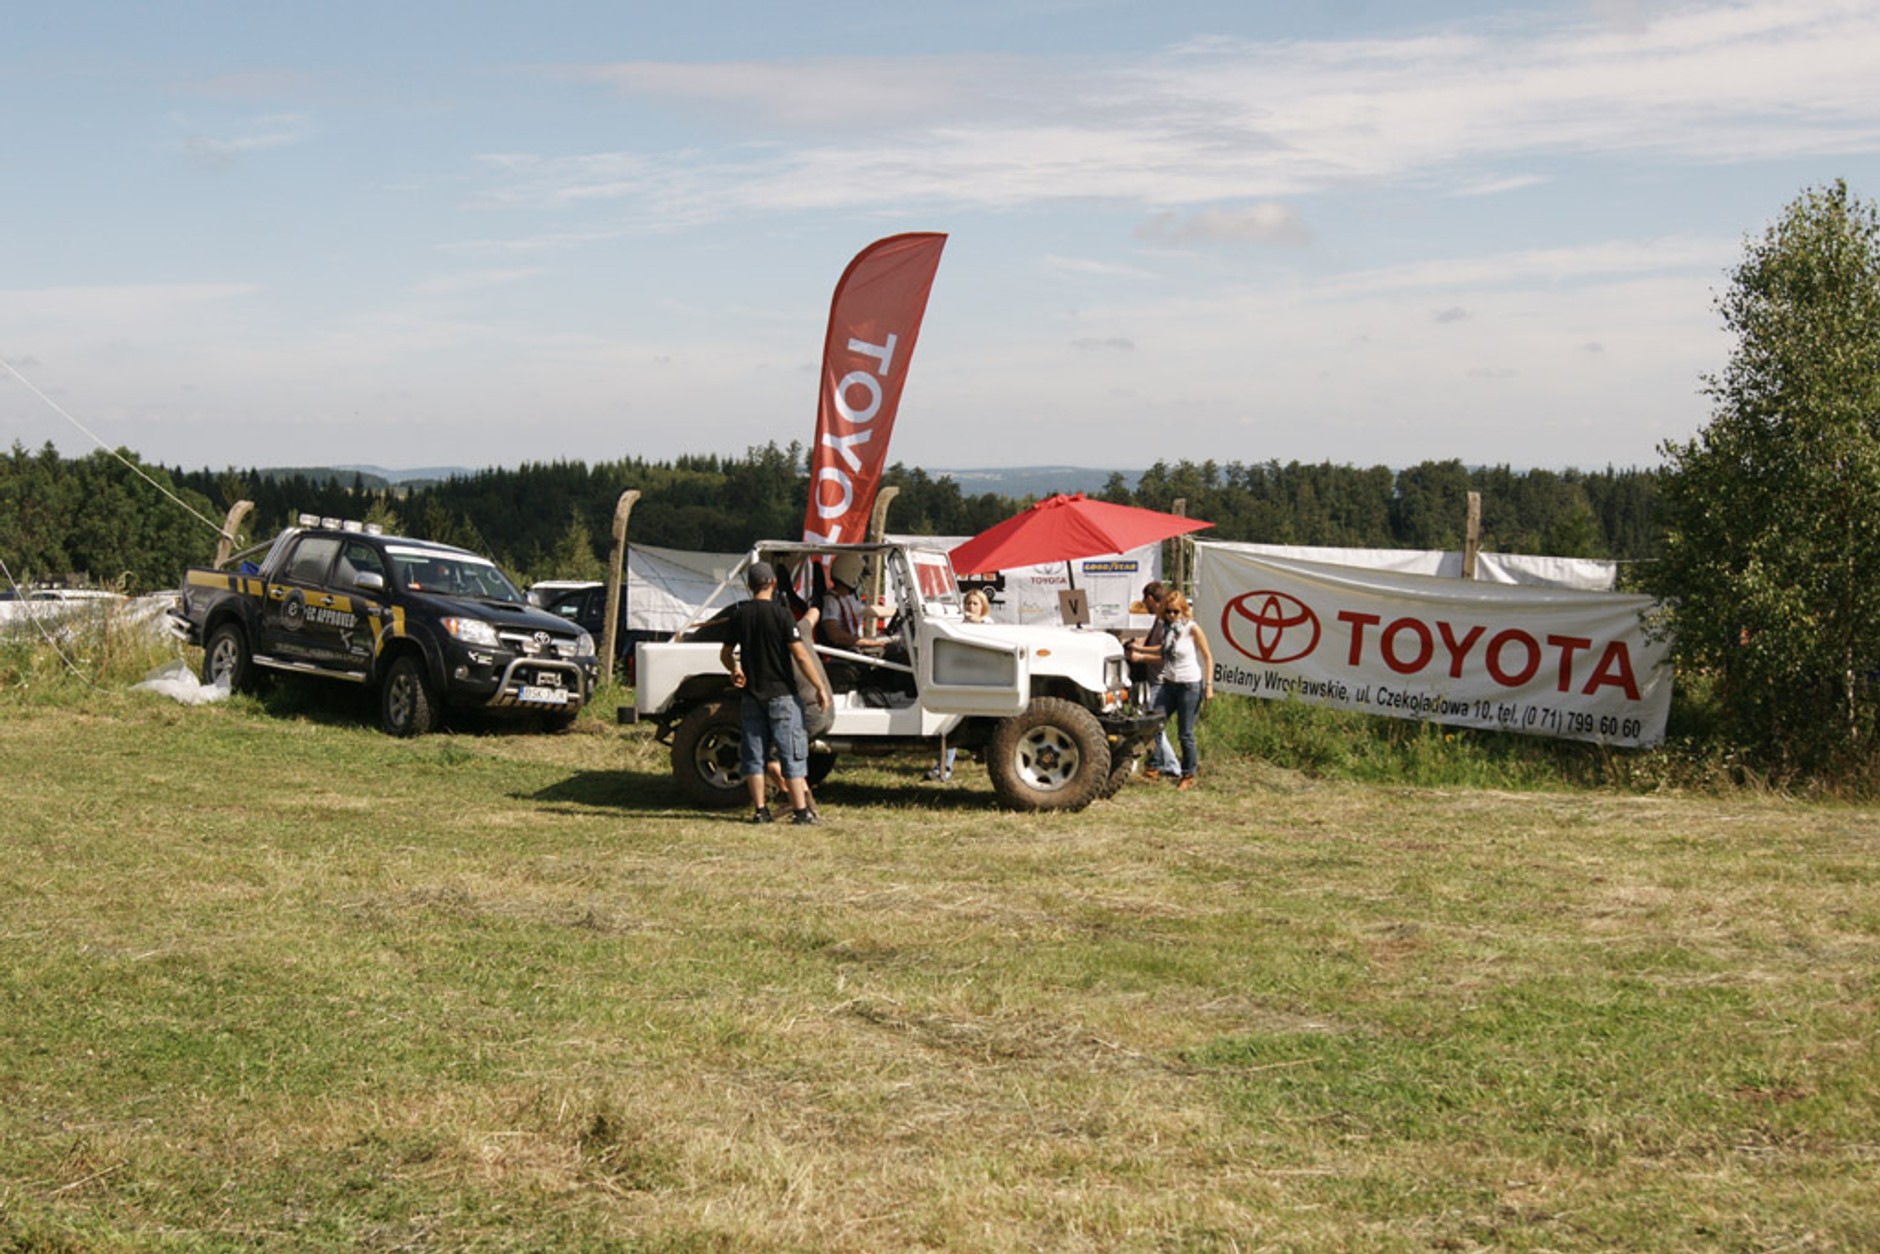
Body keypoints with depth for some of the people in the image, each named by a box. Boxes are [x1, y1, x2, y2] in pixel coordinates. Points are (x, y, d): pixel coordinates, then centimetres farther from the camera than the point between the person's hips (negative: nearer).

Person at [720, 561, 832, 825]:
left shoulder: (739, 615, 3)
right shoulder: (780, 614, -12)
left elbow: (725, 655, 12)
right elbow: (801, 656, -15)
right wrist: (821, 687, -10)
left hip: (751, 695, 4)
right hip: (781, 694, -4)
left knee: (754, 754, 10)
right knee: (791, 753, 0)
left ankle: (760, 810, 9)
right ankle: (801, 810, -1)